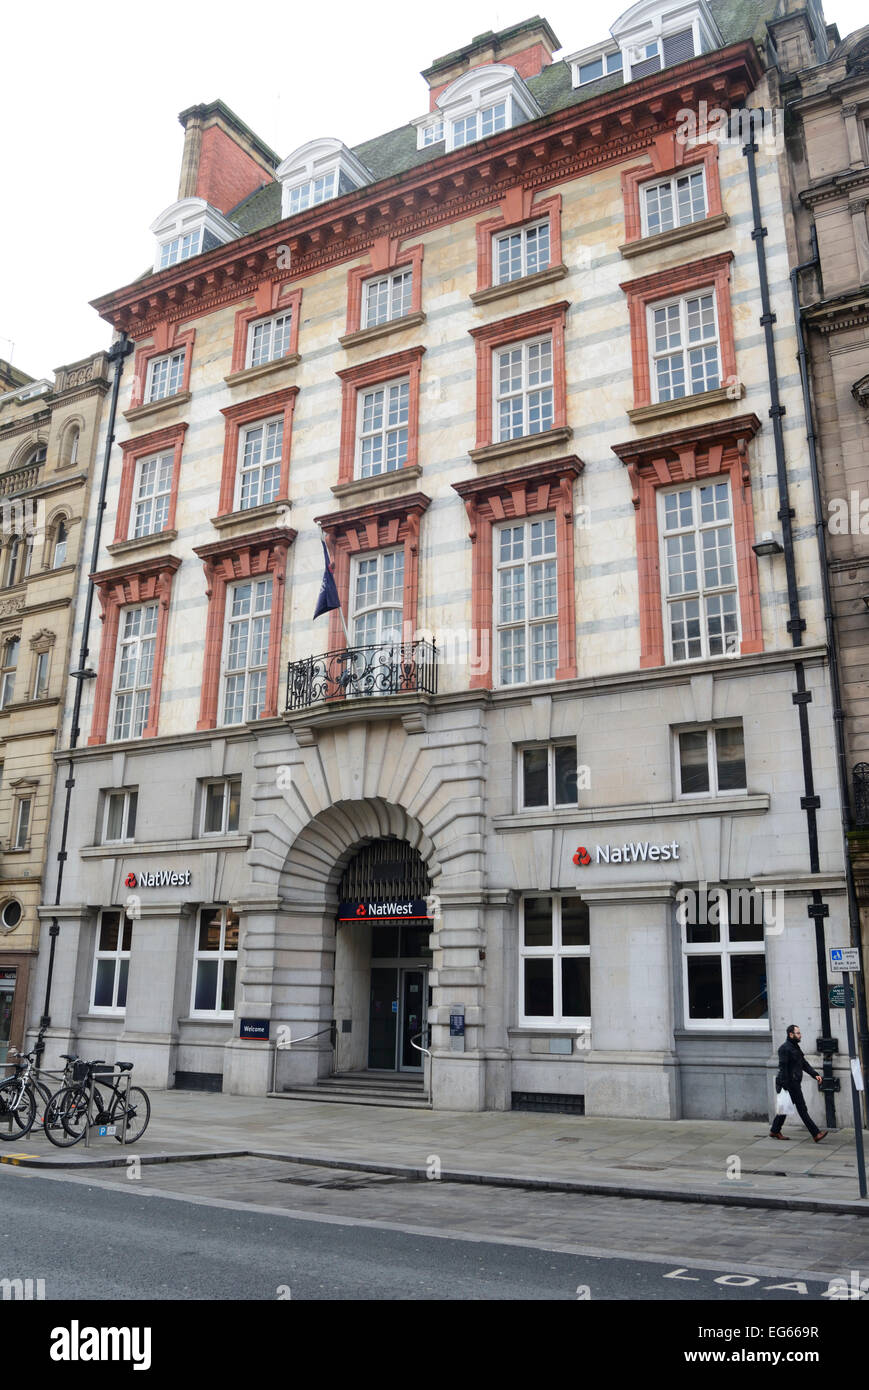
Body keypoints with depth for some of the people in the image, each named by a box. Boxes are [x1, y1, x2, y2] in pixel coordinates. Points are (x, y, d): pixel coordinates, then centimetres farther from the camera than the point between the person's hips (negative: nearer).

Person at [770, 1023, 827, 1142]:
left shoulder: (795, 1047, 17)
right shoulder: (785, 1048, -16)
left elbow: (804, 1063, 20)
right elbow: (783, 1068, -19)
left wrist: (815, 1074, 7)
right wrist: (785, 1086, -21)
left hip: (795, 1083, 10)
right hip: (790, 1084, -10)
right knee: (802, 1109, -5)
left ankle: (775, 1132, 22)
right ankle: (816, 1134, -3)